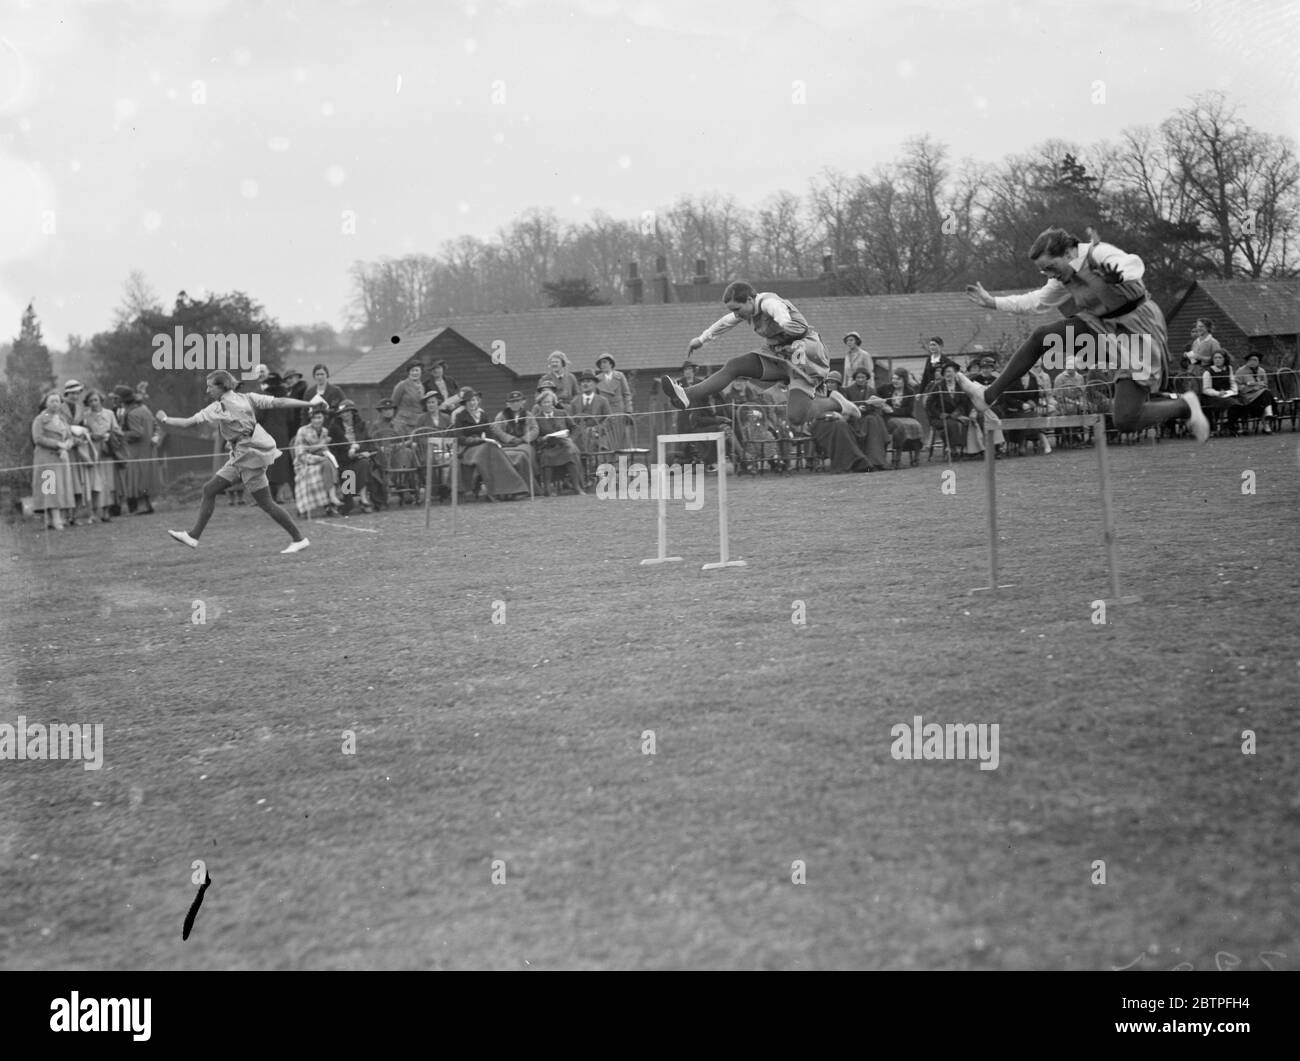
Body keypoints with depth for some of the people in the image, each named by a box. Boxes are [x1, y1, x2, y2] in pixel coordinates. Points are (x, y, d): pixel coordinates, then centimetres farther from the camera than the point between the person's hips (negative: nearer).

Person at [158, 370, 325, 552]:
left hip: (250, 456, -9)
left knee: (265, 503, -2)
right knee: (209, 489, 8)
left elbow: (187, 423, -9)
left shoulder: (219, 408, -14)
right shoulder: (247, 398, 5)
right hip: (240, 458, 9)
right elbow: (279, 402, -2)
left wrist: (165, 419, 8)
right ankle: (193, 535, 11)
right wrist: (310, 404, -2)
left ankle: (298, 539, 6)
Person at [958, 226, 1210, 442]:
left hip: (1137, 330, -8)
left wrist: (1117, 275, -65)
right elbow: (1038, 301, 17)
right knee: (1040, 337, -1)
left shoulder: (1099, 254, -24)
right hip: (1103, 326, 8)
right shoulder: (1065, 276, 1)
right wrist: (993, 303, 13)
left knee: (1125, 421, -15)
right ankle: (989, 396, 8)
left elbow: (1134, 265, -42)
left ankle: (1184, 406, 10)